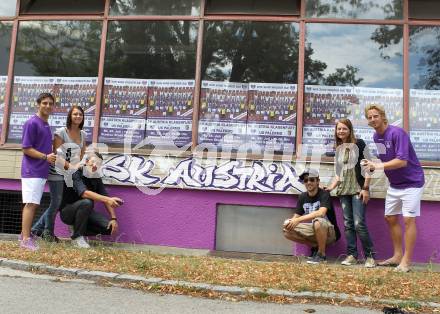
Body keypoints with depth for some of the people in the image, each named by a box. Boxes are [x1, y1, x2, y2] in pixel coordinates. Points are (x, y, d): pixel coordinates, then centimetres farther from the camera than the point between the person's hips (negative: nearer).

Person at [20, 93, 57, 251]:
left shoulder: (46, 125, 16)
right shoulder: (32, 123, -10)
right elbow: (26, 149, -14)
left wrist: (51, 157, 11)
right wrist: (45, 157, -19)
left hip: (41, 171, 9)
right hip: (32, 171, -8)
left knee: (32, 204, 12)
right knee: (31, 204, -9)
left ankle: (25, 234, 20)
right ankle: (26, 239, -7)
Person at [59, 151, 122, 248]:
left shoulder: (96, 178, 2)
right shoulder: (76, 174, -19)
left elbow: (106, 199, 0)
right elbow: (84, 193, -36)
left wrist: (114, 218, -12)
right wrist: (107, 199, -47)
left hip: (85, 212, 6)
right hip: (67, 212, -5)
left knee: (109, 227, -15)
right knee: (86, 203, -36)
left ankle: (83, 232, 8)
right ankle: (77, 236, -19)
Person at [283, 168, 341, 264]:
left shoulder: (324, 194, -15)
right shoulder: (302, 196, 3)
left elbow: (321, 213, -33)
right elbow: (296, 216, 0)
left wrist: (299, 219, -37)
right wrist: (290, 222, -24)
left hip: (329, 232, -6)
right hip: (313, 231, 6)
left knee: (317, 221, -39)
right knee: (287, 230, -12)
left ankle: (322, 254, -16)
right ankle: (315, 246, 4)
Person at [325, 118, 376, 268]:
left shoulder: (358, 144, -3)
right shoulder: (338, 149, 14)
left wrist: (365, 188, -12)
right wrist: (331, 187, 8)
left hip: (358, 189, -5)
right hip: (343, 191, 6)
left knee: (359, 223, -11)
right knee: (348, 224, 5)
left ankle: (370, 255, 3)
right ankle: (351, 255, 12)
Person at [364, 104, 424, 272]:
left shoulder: (397, 133, -21)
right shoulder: (376, 136, 2)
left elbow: (402, 161, -29)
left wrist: (378, 166, -33)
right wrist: (373, 165, -6)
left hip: (411, 183, -8)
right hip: (394, 184, 8)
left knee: (408, 219, -8)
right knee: (390, 218, 11)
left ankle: (406, 261, 0)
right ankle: (397, 255, 23)